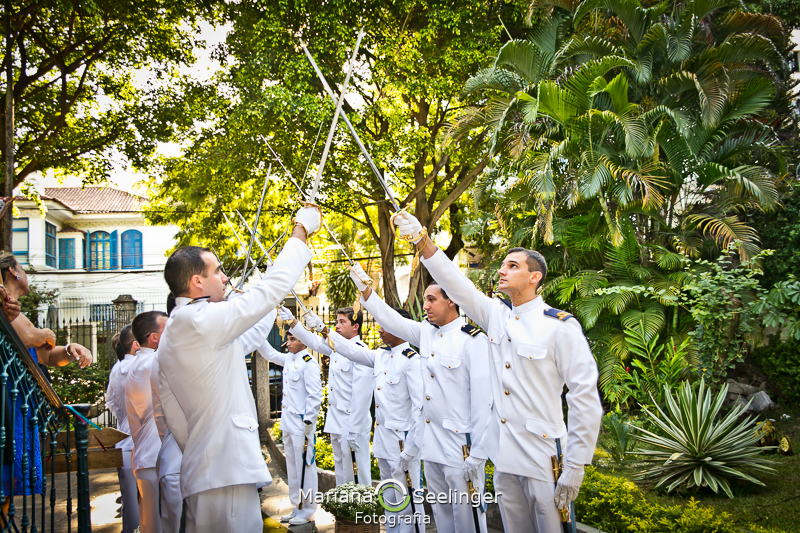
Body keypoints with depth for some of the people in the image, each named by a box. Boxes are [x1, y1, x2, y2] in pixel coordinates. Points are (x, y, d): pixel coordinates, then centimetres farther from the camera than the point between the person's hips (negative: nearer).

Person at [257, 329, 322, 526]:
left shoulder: (309, 363, -13)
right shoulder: (289, 359, 12)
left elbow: (315, 396, -16)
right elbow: (269, 353, 26)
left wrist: (308, 423, -17)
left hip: (301, 425, -9)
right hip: (288, 423, 9)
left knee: (305, 466, -2)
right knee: (292, 467, 14)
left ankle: (307, 510, 8)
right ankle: (297, 507, 24)